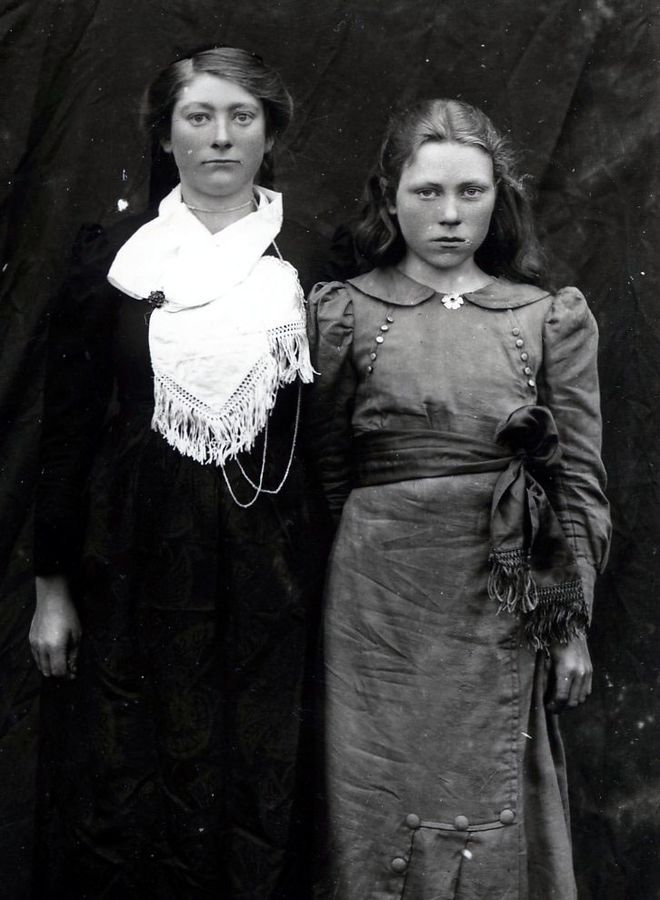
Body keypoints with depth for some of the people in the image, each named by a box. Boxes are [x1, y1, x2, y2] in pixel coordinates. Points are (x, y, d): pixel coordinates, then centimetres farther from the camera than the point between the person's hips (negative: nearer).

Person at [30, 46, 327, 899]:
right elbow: (65, 423, 2)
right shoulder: (112, 253, 1)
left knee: (257, 794, 8)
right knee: (123, 795, 7)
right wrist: (52, 583, 0)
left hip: (268, 564, 1)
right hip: (134, 566, 0)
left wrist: (323, 573, 2)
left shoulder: (308, 262, 2)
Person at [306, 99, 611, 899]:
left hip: (502, 601, 1)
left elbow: (580, 481, 3)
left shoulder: (553, 318, 2)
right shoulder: (343, 312, 1)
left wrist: (572, 625, 1)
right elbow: (322, 469, 5)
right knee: (379, 812, 10)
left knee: (494, 818, 11)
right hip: (380, 600, 0)